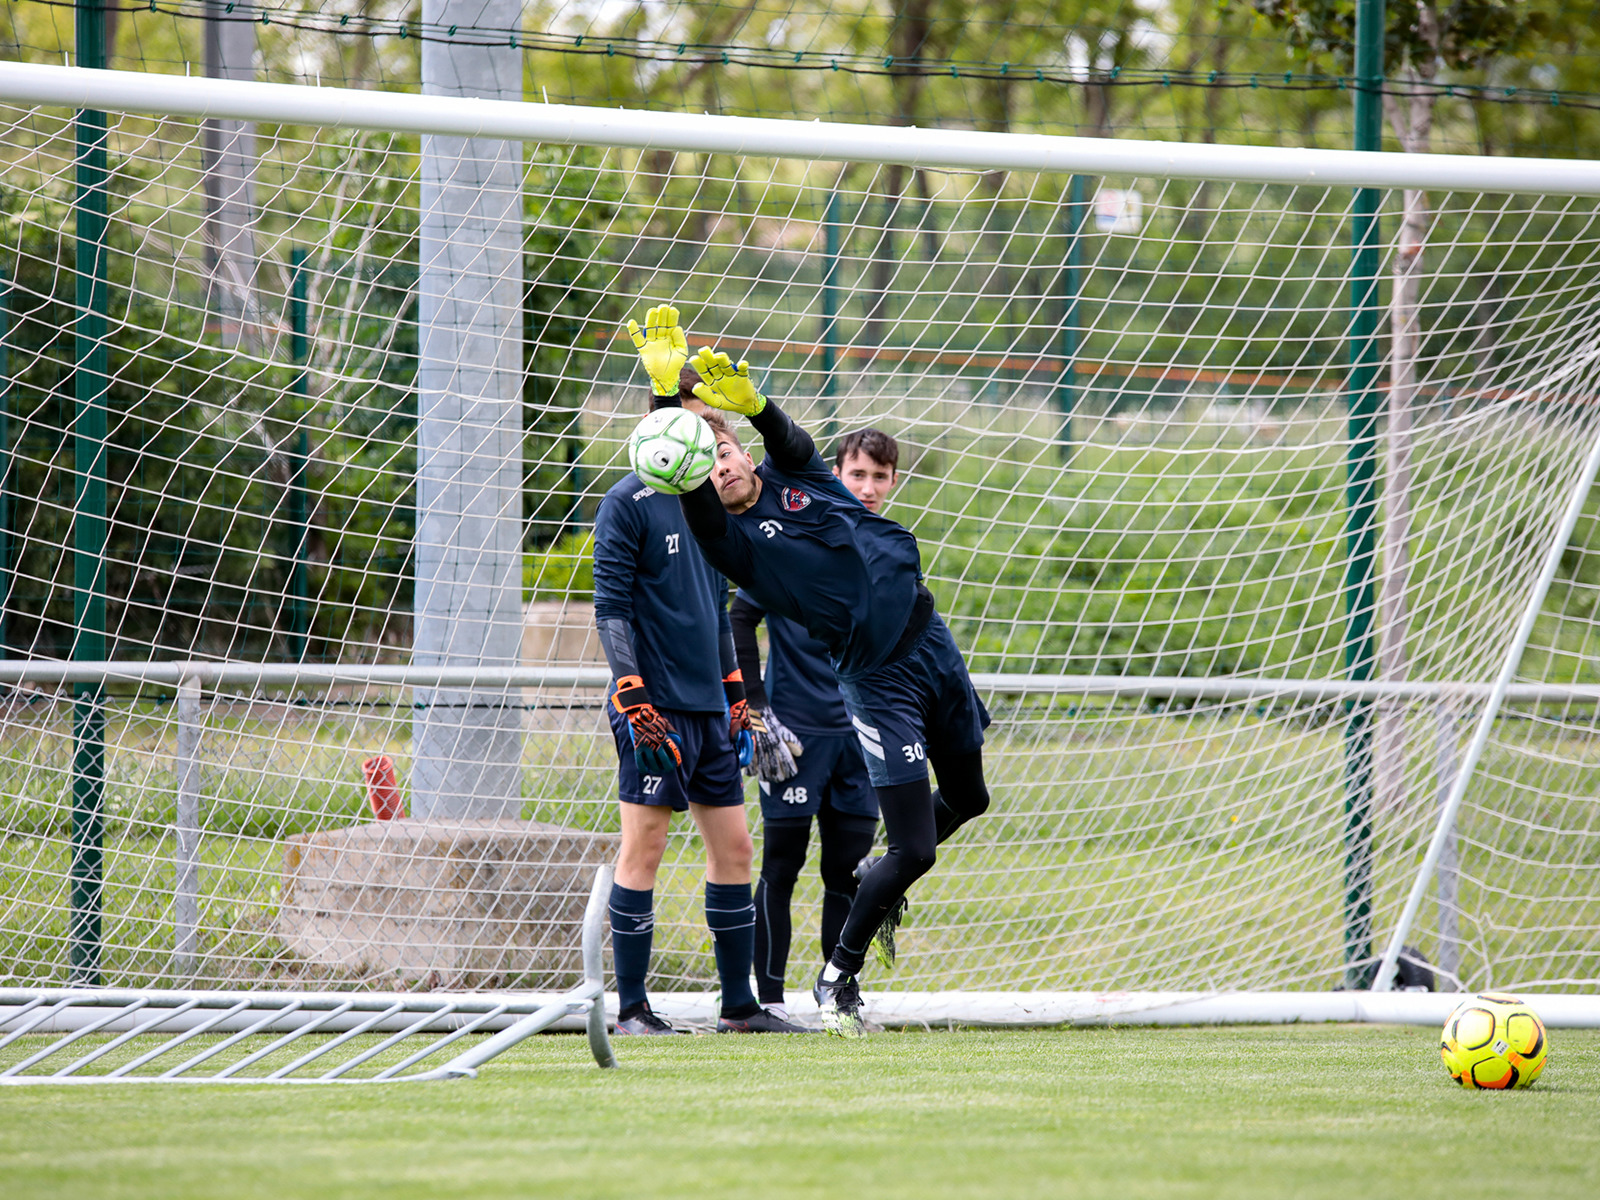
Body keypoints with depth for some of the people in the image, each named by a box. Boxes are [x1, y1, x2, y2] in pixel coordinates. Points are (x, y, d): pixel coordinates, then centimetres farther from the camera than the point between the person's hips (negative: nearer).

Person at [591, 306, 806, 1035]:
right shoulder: (629, 503, -7)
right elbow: (610, 606, -11)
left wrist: (734, 694, 20)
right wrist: (634, 701, -17)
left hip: (708, 708, 8)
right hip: (658, 709, -8)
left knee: (734, 849, 7)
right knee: (643, 848, -6)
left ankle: (738, 1004, 13)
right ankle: (631, 1008, -2)